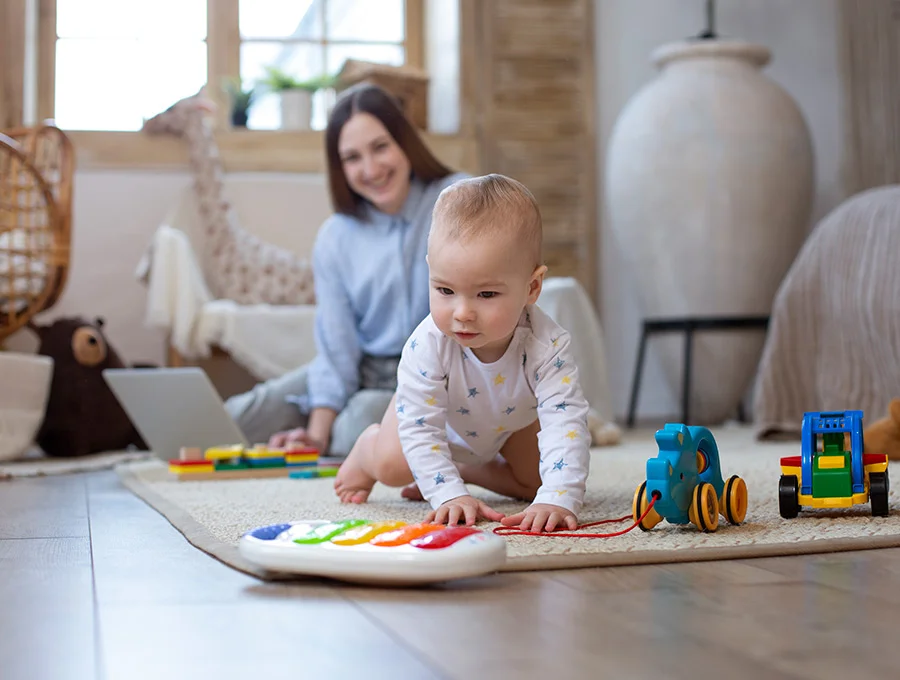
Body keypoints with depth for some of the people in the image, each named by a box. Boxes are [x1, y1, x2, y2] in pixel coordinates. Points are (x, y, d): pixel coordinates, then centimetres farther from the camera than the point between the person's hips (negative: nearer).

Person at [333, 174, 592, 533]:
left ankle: (469, 469, 21)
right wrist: (449, 495, -45)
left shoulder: (545, 344, -42)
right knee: (393, 466, -18)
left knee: (539, 480, -4)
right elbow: (419, 427, -36)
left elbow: (565, 422, -46)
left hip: (511, 422, 2)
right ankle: (367, 448, 20)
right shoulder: (428, 344, -42)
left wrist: (558, 499, -59)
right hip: (440, 416, -2)